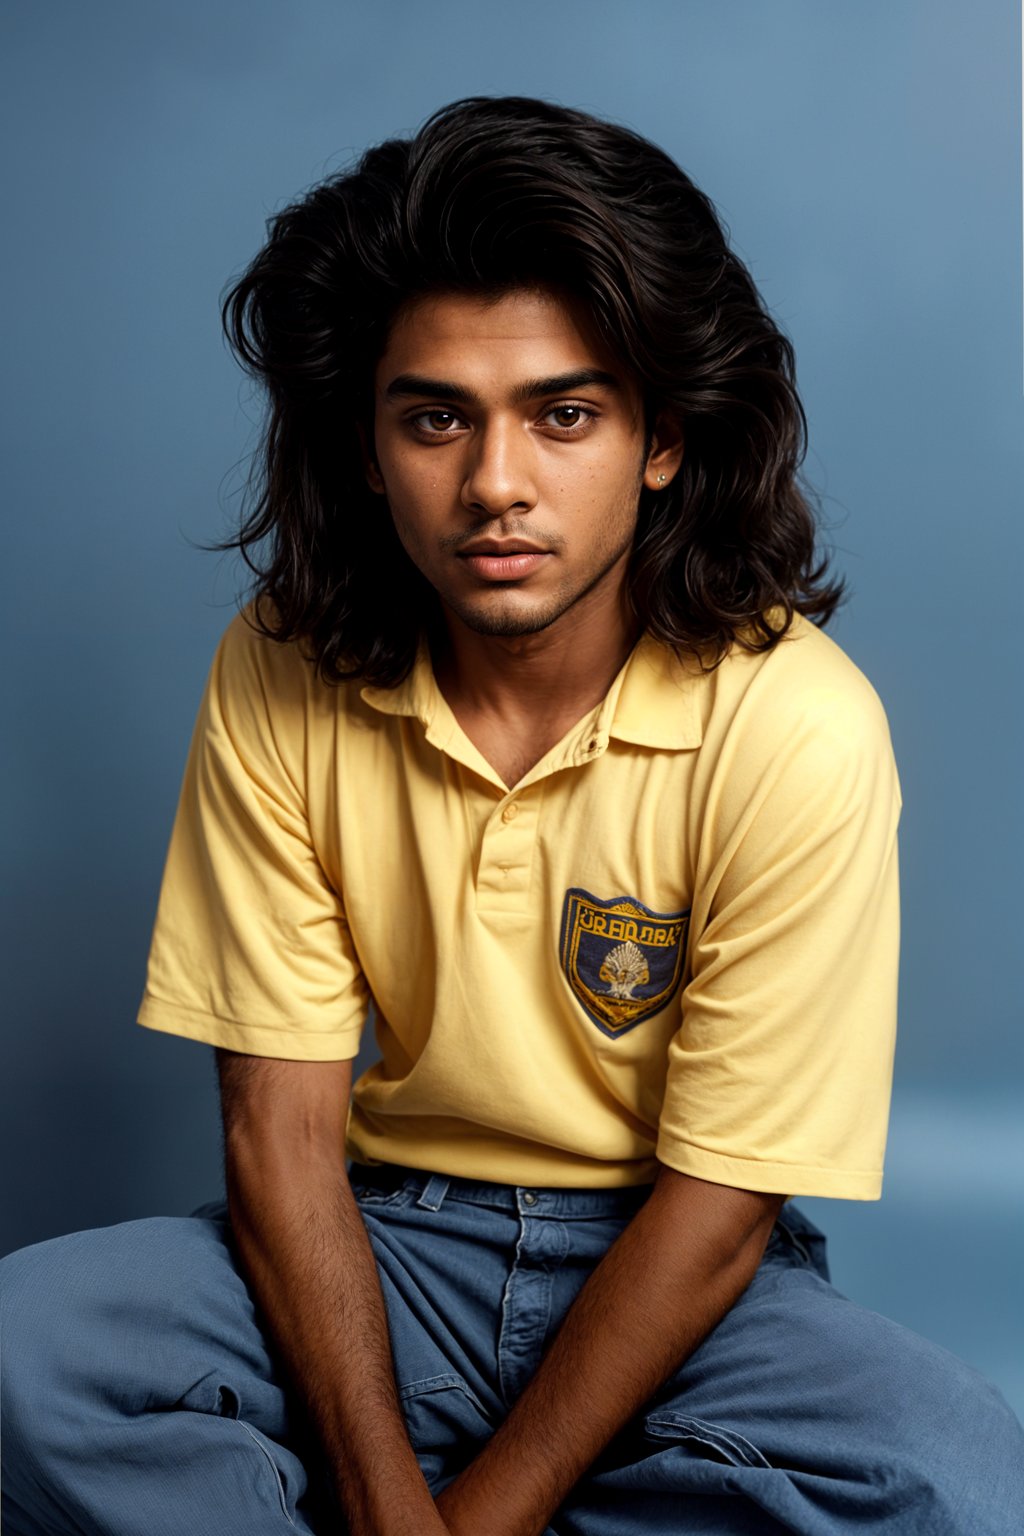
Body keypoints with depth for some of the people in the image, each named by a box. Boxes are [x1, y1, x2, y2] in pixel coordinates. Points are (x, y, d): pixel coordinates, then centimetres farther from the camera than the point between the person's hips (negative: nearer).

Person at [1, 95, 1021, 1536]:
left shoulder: (795, 727, -19)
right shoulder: (278, 687, -11)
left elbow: (716, 1209, -15)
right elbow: (280, 1128, -10)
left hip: (678, 1284, 0)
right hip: (390, 1246, 1)